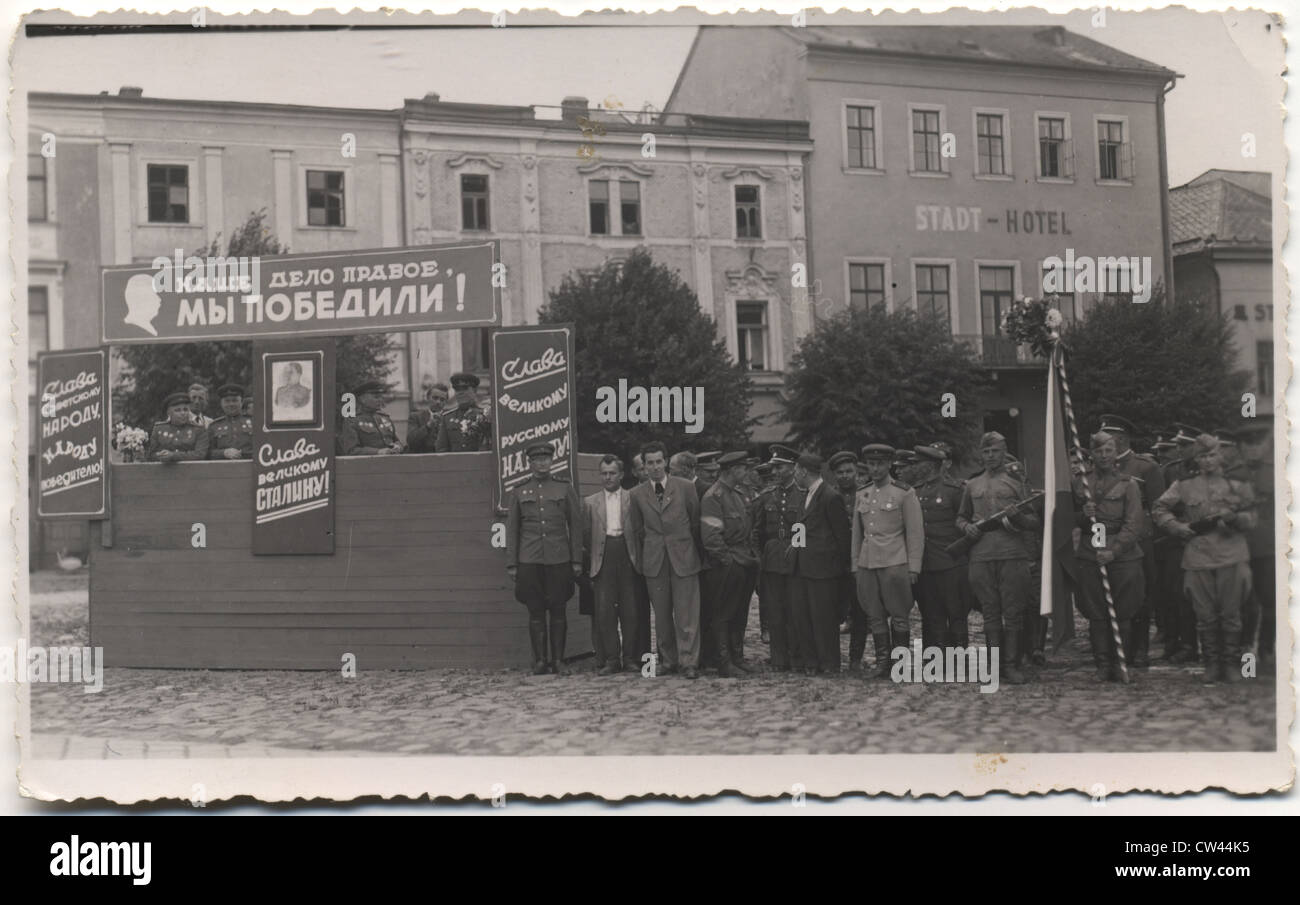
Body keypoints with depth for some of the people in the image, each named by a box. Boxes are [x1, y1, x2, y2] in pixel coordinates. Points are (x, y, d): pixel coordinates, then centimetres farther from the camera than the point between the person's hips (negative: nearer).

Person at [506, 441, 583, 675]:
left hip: (559, 560, 0)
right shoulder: (519, 492, 9)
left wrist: (577, 560, 1)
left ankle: (558, 660, 9)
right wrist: (511, 564, 4)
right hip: (529, 561, 1)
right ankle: (540, 660, 9)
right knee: (535, 612, 2)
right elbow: (512, 530, 10)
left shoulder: (565, 488, 7)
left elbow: (575, 526, 7)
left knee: (558, 611, 2)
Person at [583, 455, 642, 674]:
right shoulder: (590, 502, 13)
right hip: (603, 560, 1)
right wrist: (594, 555, 6)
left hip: (628, 557, -1)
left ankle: (630, 658, 7)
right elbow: (586, 535, 13)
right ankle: (611, 659, 3)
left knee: (631, 610, -1)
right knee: (604, 611, -3)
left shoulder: (633, 498, 8)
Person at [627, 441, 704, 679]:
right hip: (654, 560, 2)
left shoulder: (685, 487, 1)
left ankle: (689, 662, 0)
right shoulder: (637, 494, 6)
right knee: (661, 615, 7)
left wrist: (695, 552, 10)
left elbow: (696, 523, 8)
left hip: (683, 558, -2)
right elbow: (637, 530, 12)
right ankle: (669, 659, 17)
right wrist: (640, 560, 11)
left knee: (687, 613, -5)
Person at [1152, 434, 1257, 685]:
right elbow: (1159, 509, 12)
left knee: (1231, 614, 0)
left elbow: (1251, 518, 8)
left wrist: (1234, 518, -13)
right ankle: (1211, 664, 14)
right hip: (1198, 558, 1)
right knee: (1205, 616, 4)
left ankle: (1231, 664, 10)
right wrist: (1183, 528, 1)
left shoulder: (1237, 485, 9)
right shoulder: (1184, 486, 9)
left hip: (1232, 557, 0)